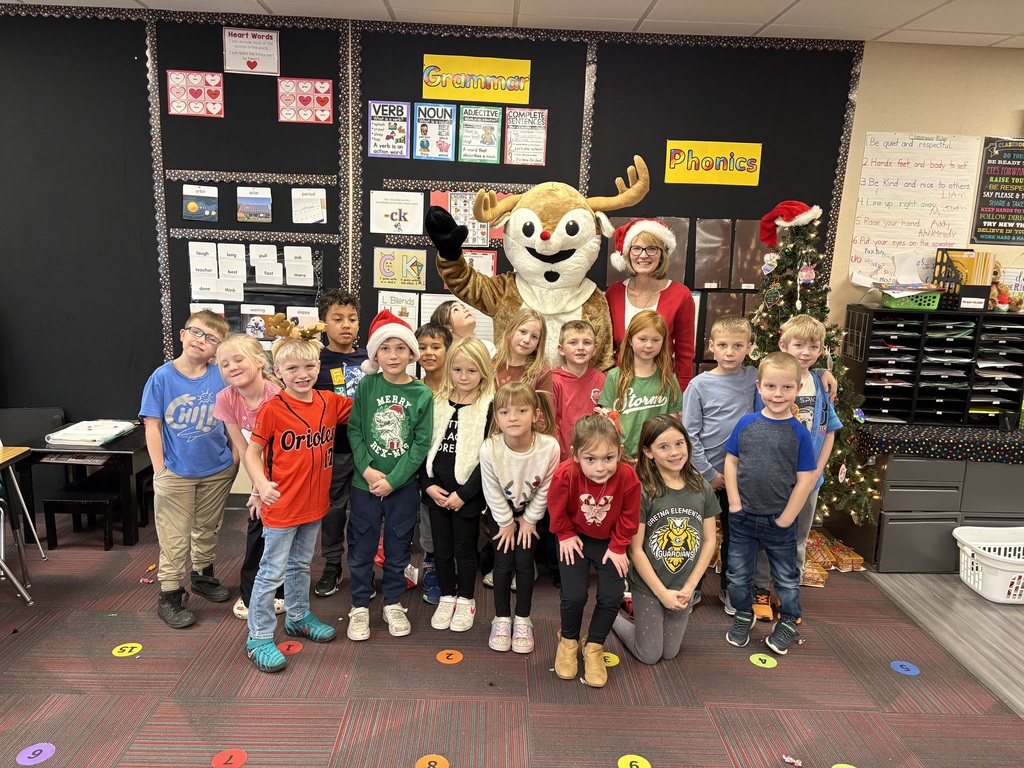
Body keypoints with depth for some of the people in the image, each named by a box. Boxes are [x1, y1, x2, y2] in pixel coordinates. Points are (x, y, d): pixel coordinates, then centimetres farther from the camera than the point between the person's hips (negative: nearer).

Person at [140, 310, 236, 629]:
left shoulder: (221, 377, -6)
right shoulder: (162, 377, -10)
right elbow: (152, 426, -8)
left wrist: (235, 456, -1)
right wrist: (160, 470, -10)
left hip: (217, 471, 3)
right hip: (175, 472, -2)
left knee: (208, 529, 20)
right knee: (174, 539, 4)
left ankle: (203, 575, 41)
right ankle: (169, 595, 19)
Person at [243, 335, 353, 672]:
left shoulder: (330, 402, -2)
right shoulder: (272, 409, -16)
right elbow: (252, 452, -13)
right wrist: (262, 484, -27)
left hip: (314, 504, 6)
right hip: (281, 506, -5)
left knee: (300, 565, 24)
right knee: (272, 572, 5)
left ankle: (298, 617, 43)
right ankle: (258, 638, 20)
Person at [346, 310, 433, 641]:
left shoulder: (422, 394, -7)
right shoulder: (367, 386, -4)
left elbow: (421, 444, -8)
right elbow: (354, 430, -4)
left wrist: (392, 480, -12)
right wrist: (367, 470, -15)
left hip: (403, 485, 0)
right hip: (365, 482, 0)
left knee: (397, 548, 13)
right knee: (361, 547, 10)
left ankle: (393, 605, 32)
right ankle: (360, 607, 27)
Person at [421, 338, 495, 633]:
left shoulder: (489, 408, -9)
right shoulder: (437, 403, 5)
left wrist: (463, 494, -14)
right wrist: (428, 484, -5)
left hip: (467, 495, -4)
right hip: (436, 492, 4)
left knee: (464, 549, 10)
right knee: (441, 549, 14)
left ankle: (465, 601, 30)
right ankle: (446, 598, 33)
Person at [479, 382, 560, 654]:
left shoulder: (549, 447, -31)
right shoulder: (489, 449, -32)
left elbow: (545, 490, -15)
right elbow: (492, 493, -17)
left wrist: (529, 520, -7)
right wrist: (507, 523, -8)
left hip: (531, 511, 0)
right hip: (501, 512, 0)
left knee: (524, 562, 0)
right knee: (503, 563, 0)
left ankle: (522, 619, 20)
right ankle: (502, 618, 21)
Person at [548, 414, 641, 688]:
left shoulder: (627, 476, -28)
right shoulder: (565, 474, -31)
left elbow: (629, 516, -10)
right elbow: (557, 508, -9)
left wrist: (618, 546, -6)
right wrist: (565, 535, -4)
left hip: (609, 541, 1)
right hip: (576, 539, -1)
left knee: (612, 597, -5)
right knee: (574, 596, -11)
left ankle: (594, 647, 22)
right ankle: (568, 640, 21)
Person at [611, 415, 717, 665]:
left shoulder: (702, 488, -6)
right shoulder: (642, 492, -20)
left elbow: (709, 542, 0)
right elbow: (635, 549, -17)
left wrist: (689, 586, -7)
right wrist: (662, 592, -14)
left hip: (684, 588, 4)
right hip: (648, 587, -4)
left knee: (670, 653, 16)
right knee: (650, 655, 10)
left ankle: (646, 623, 43)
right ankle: (612, 618, 33)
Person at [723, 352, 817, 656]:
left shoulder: (798, 432, -11)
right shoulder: (746, 423, -5)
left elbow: (805, 479, -9)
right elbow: (731, 462, 0)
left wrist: (786, 518, -10)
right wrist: (734, 503, -7)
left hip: (779, 520, -1)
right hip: (742, 517, 2)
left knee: (786, 576, 17)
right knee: (738, 573, 16)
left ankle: (788, 622, 39)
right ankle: (743, 616, 39)